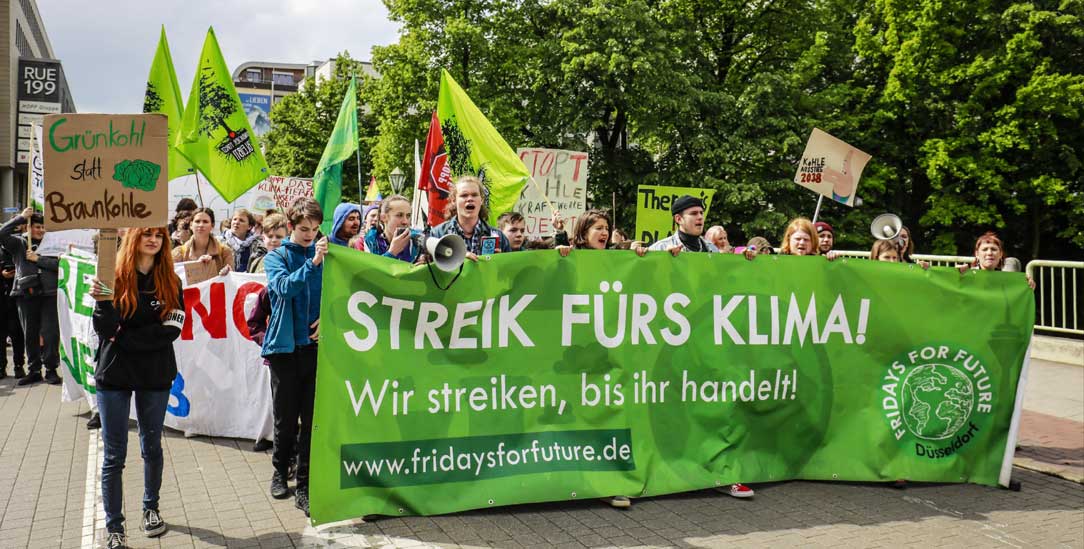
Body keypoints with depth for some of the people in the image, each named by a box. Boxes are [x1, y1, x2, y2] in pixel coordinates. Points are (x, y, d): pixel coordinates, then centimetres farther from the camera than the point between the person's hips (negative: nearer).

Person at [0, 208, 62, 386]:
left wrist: (37, 259, -10)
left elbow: (59, 264, -5)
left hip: (49, 294, -1)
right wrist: (21, 217, -8)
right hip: (26, 295, 1)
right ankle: (33, 371, 17)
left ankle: (51, 370, 5)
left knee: (50, 333, -5)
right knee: (30, 335, 8)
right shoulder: (19, 243, 9)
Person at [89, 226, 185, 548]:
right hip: (113, 374, -2)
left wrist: (125, 338, -14)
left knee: (151, 447, 16)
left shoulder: (170, 283, 0)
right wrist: (102, 301, -28)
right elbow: (104, 330, -10)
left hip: (155, 376, 2)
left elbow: (171, 329, -9)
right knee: (114, 455, 2)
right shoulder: (115, 277, -5)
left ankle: (151, 508, 35)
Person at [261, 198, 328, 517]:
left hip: (317, 345, 1)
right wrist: (312, 263, -28)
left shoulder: (326, 254, 7)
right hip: (285, 347, -1)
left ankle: (304, 486, 6)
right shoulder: (277, 257, 3)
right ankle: (280, 472, 31)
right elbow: (284, 287, -16)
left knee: (313, 419, -1)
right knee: (286, 418, 8)